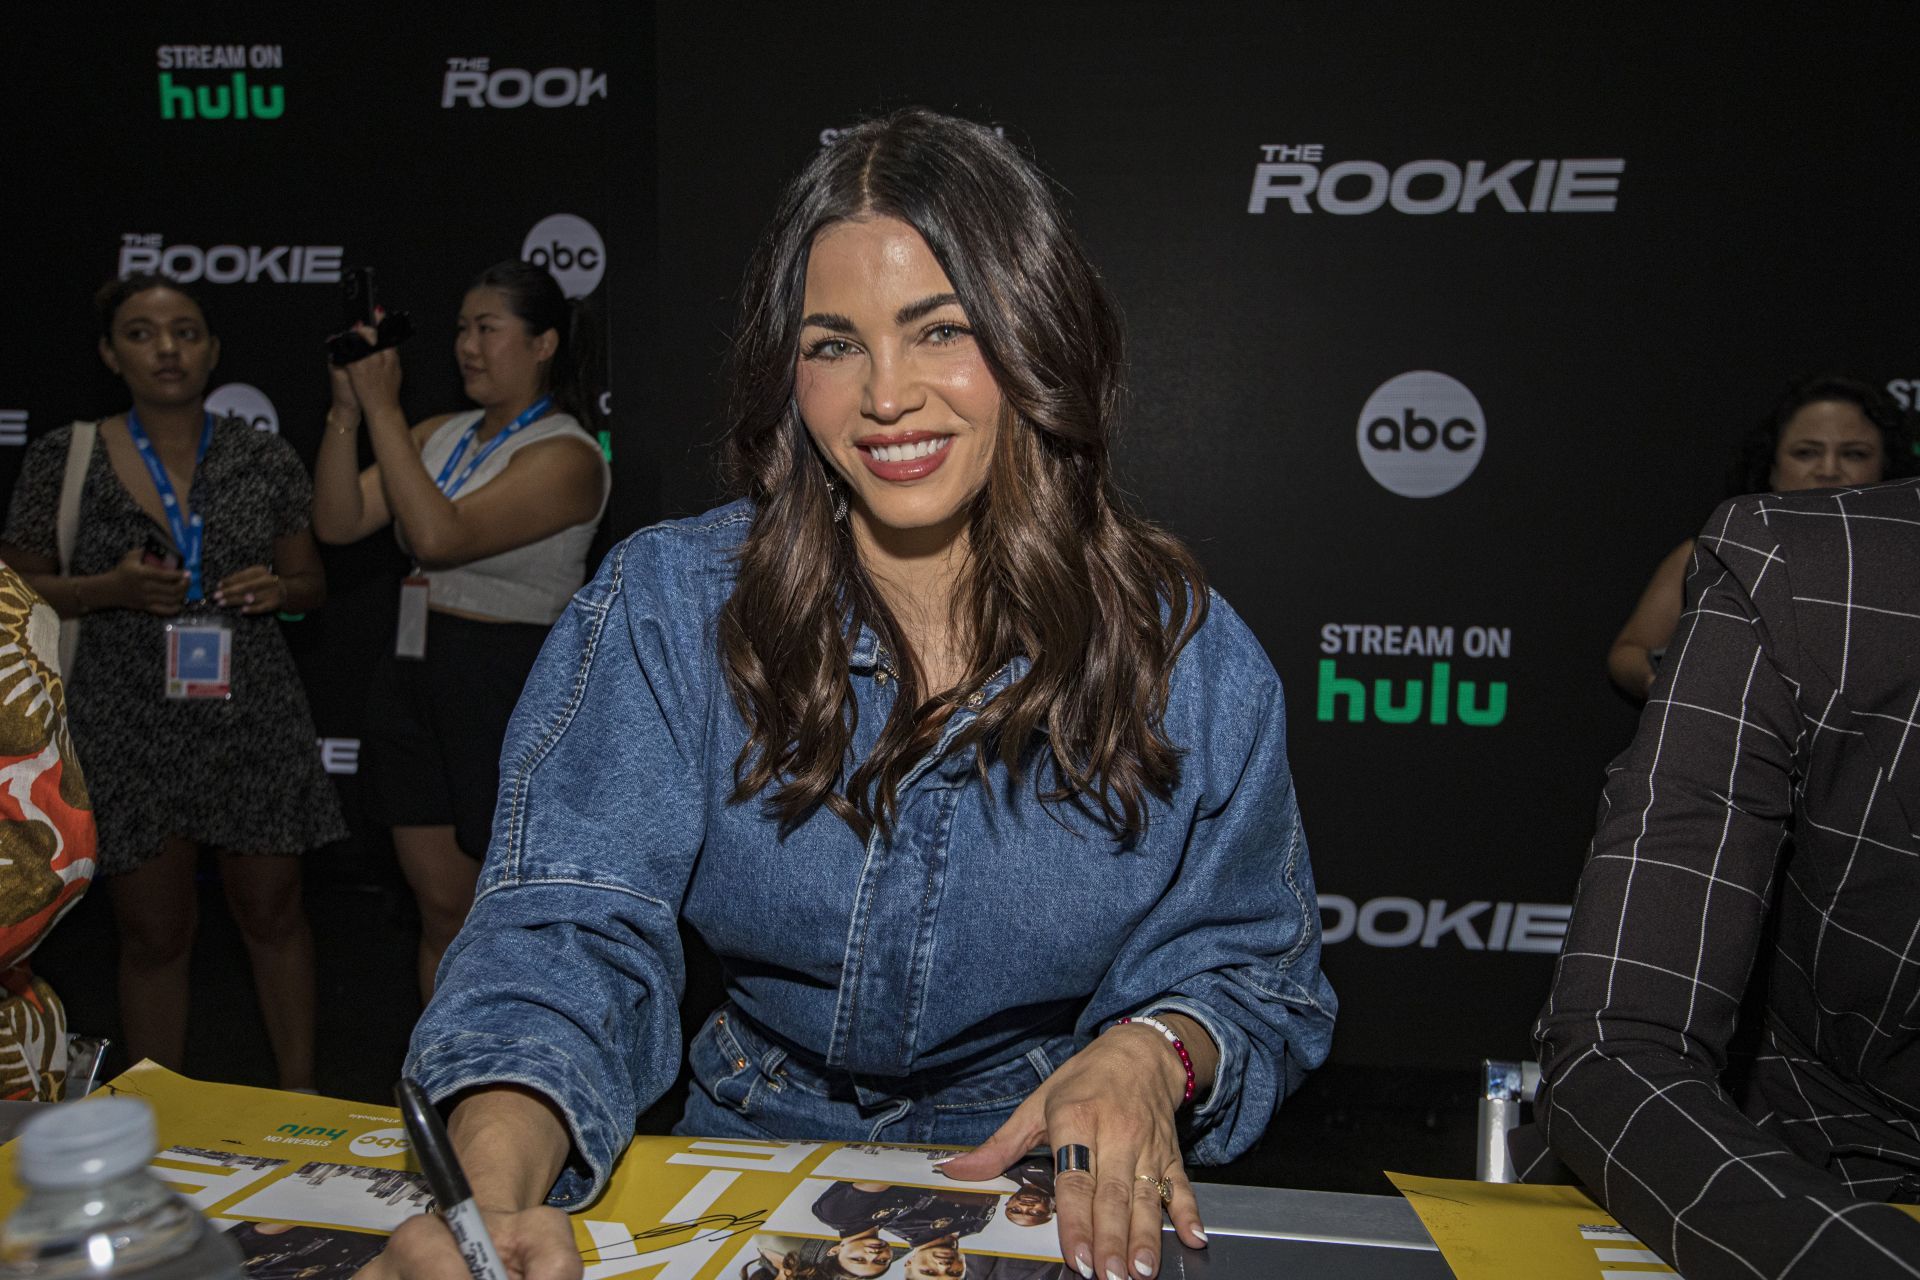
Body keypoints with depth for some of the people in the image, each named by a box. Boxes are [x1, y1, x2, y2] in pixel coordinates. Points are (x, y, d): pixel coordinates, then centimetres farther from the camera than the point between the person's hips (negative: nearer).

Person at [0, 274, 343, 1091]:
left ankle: (301, 1101, 24)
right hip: (129, 728, -1)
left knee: (272, 914, 10)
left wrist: (276, 587, -12)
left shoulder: (263, 459, 3)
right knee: (153, 933, 8)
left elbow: (311, 582, 11)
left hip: (254, 721, 1)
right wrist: (111, 588, -15)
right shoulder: (66, 458, 0)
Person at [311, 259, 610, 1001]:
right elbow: (339, 522, 1)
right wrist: (347, 410, -9)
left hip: (510, 692, -6)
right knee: (442, 908, 15)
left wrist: (383, 409, -19)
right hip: (416, 681, 7)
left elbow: (440, 535, -24)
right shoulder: (438, 436, 9)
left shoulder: (567, 455, -13)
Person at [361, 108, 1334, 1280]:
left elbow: (1249, 969, 1)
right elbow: (567, 932, -16)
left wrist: (1150, 1055, -21)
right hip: (747, 1172, 0)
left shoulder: (1190, 657, -8)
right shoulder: (664, 611, -9)